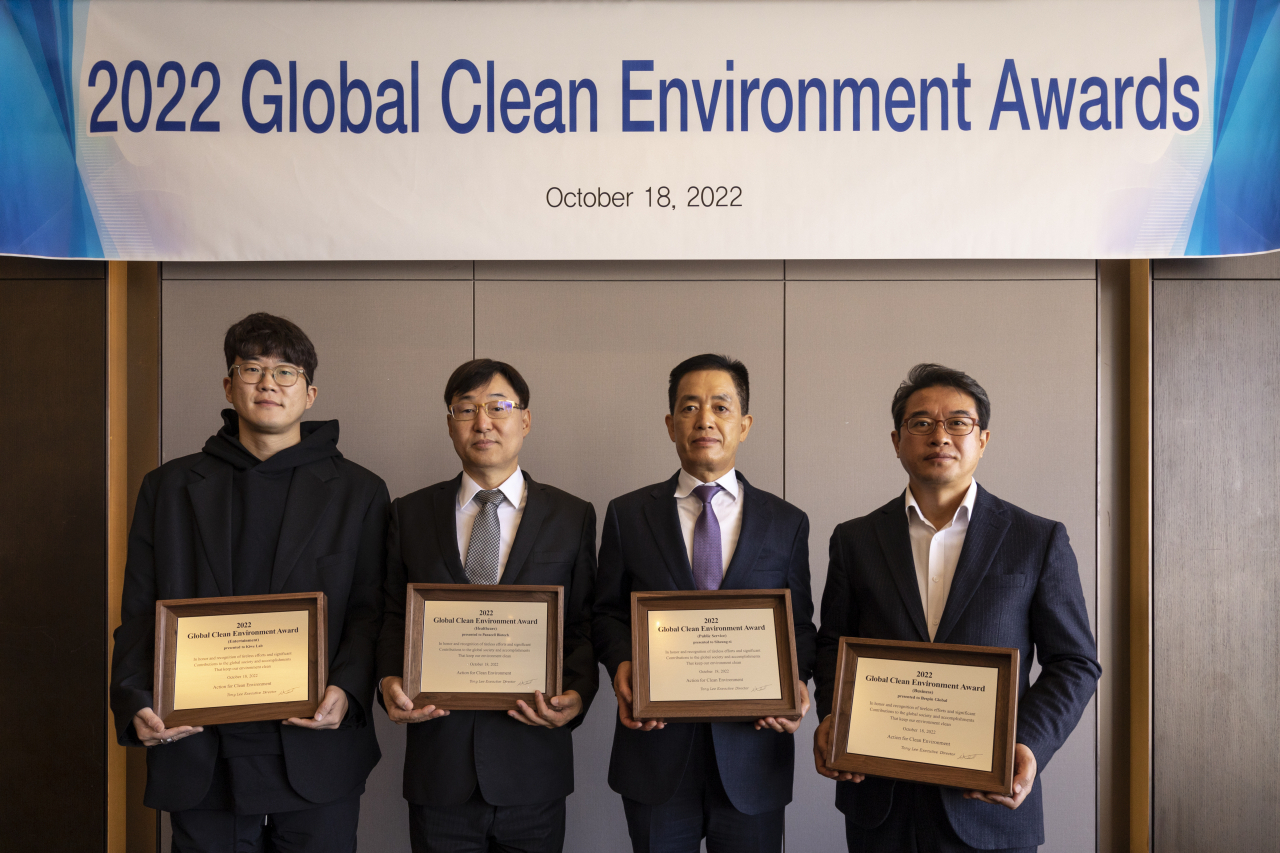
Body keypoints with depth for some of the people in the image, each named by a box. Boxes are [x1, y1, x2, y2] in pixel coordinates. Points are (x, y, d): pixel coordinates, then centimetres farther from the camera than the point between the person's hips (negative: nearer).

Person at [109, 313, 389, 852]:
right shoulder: (169, 487, 9)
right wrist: (135, 703, -8)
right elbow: (139, 614, 8)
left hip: (317, 759, -1)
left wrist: (346, 691, -15)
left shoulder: (359, 492, 5)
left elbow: (371, 612, 1)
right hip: (198, 760, 1)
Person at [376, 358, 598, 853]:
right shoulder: (410, 514, 6)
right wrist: (390, 681, -10)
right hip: (438, 761, 1)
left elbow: (584, 626, 2)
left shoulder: (573, 517, 3)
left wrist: (577, 695, -14)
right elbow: (393, 616, 8)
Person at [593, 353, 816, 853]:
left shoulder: (787, 523, 5)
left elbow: (799, 625, 8)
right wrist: (621, 664, -12)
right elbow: (608, 612, 7)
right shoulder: (628, 515, 4)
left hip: (751, 758, 0)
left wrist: (795, 682, -11)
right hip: (655, 749, 0)